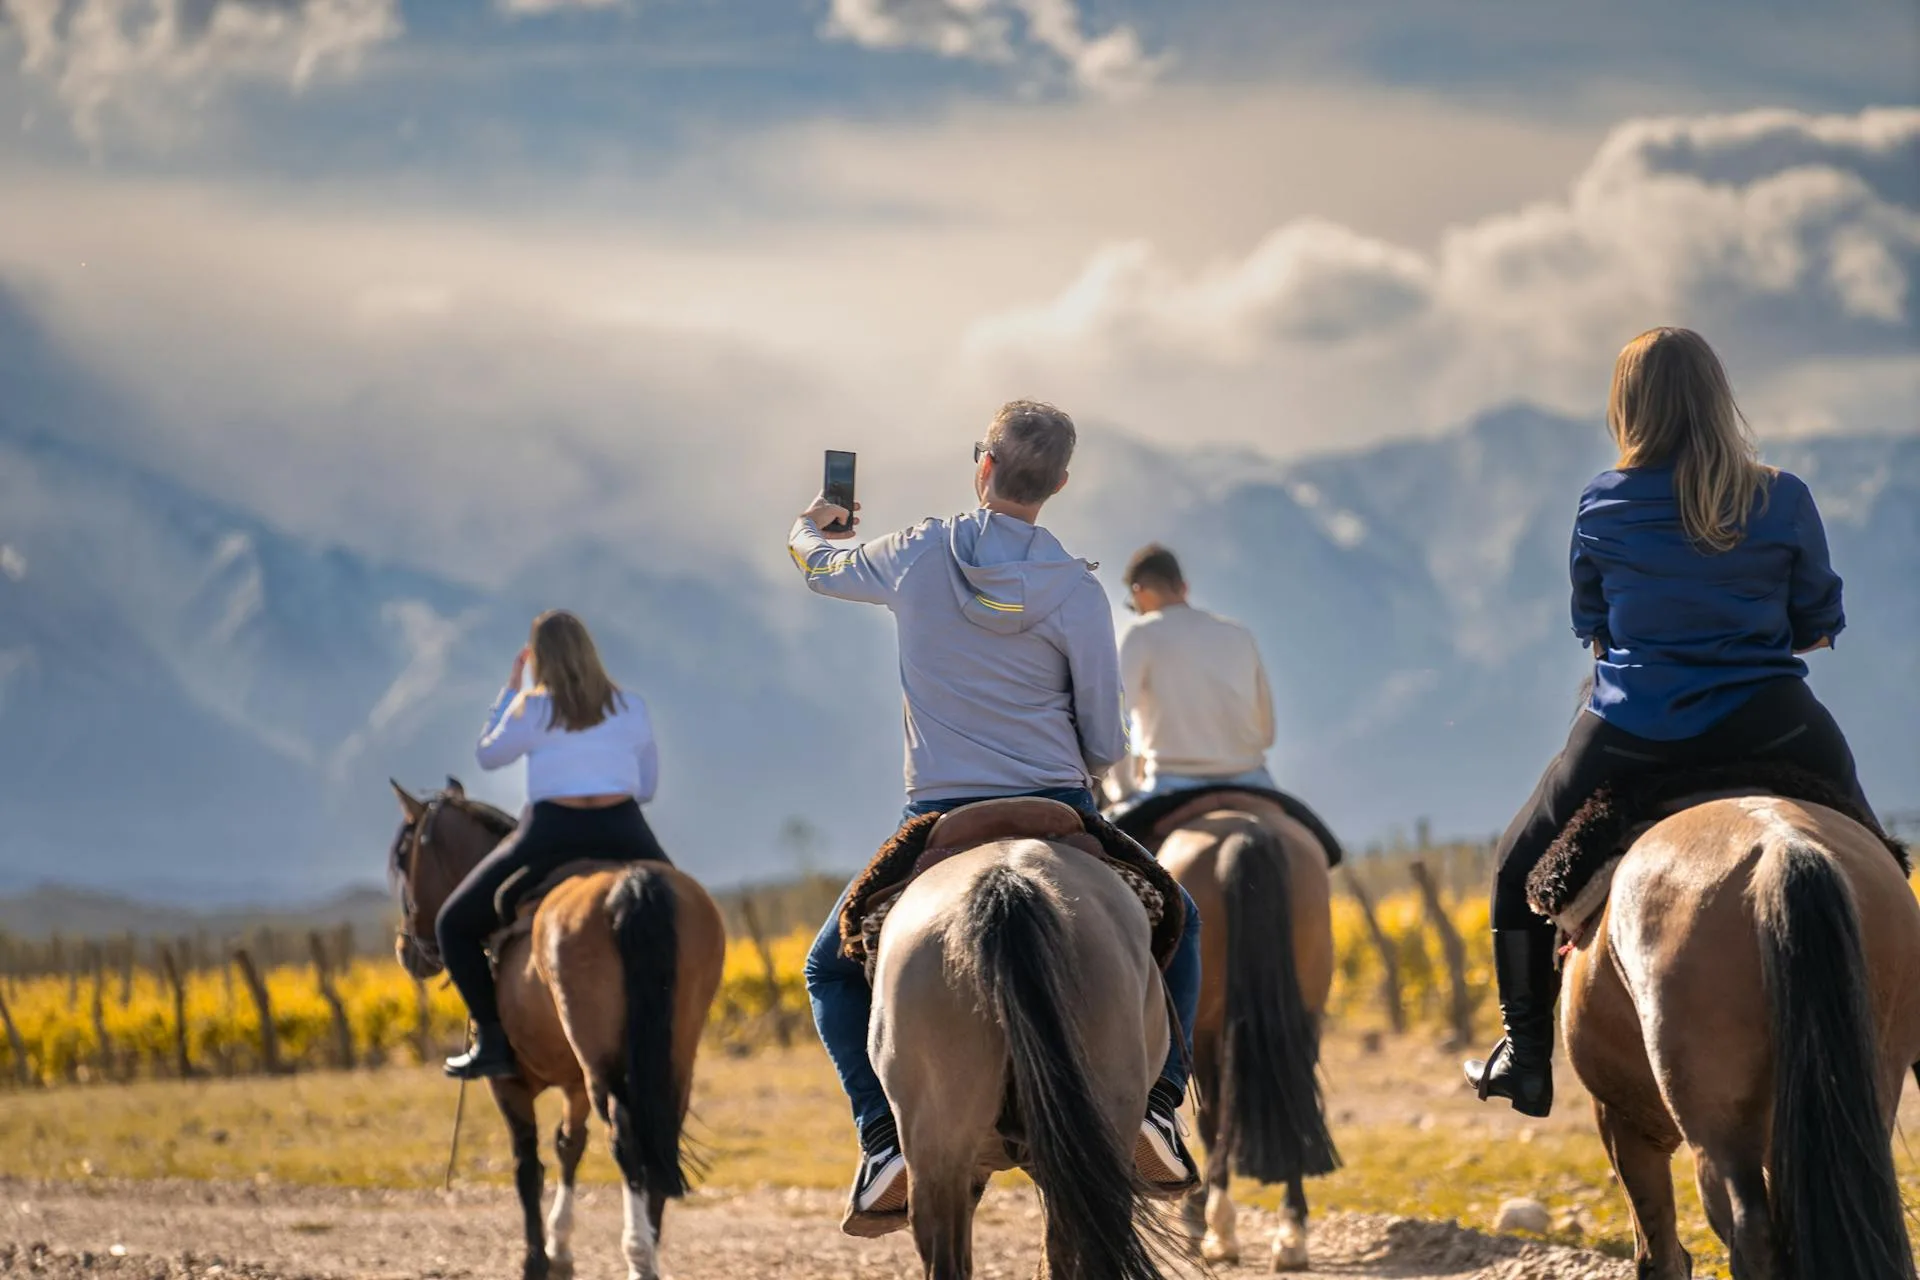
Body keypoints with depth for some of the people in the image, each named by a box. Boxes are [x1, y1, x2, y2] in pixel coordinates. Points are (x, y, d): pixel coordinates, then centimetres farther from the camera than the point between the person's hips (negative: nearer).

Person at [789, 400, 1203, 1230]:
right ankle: (1157, 1100, 6)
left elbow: (824, 569, 19)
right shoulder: (1076, 593, -8)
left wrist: (809, 531, 44)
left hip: (939, 821, 0)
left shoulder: (918, 556, -4)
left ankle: (885, 1137, -3)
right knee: (1175, 923, 26)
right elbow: (1106, 746, -2)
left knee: (834, 967, 20)